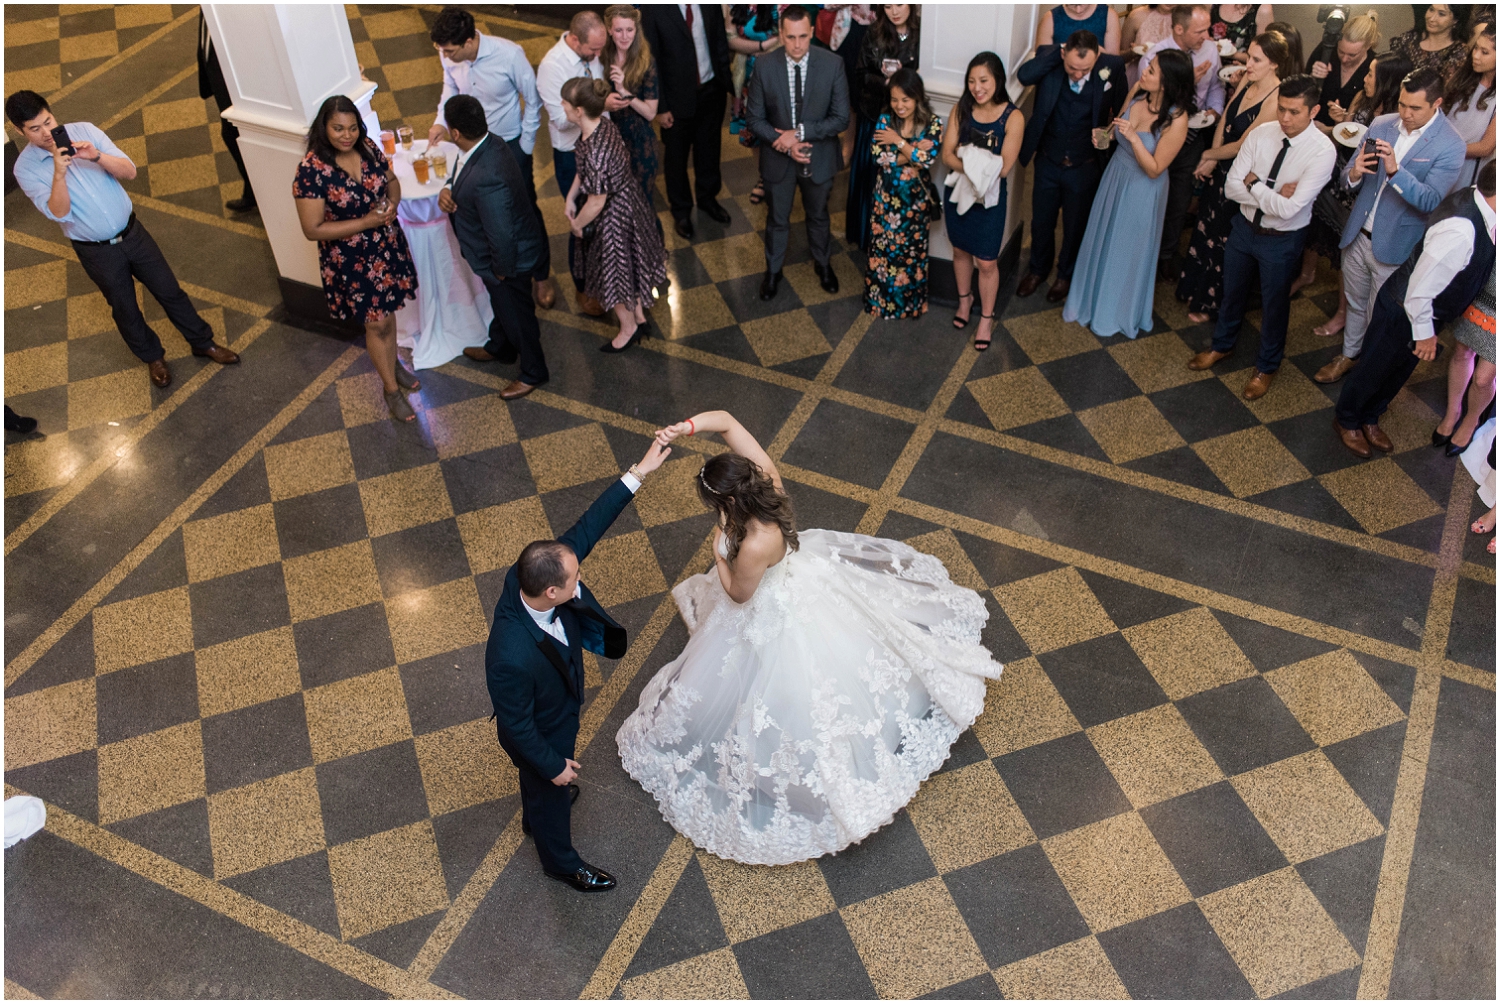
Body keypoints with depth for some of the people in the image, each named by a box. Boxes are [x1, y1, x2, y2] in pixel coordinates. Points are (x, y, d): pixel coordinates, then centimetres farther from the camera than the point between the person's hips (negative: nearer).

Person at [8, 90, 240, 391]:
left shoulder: (84, 131, -8)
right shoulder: (25, 169, -13)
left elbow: (129, 171, -12)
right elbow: (58, 212, -23)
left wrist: (96, 156, -30)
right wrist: (59, 173, -36)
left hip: (132, 232, 2)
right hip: (96, 251, -2)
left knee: (169, 290, 12)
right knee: (124, 309, 15)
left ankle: (203, 343, 31)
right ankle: (153, 357, 39)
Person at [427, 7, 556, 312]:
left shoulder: (509, 54, -30)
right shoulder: (448, 56, -17)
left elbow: (532, 100, -16)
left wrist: (526, 145, -12)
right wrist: (441, 121, -12)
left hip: (510, 142, -4)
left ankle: (541, 276, 26)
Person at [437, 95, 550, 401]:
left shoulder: (487, 179, -41)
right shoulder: (489, 142, -12)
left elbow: (501, 235, -34)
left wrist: (501, 270, -18)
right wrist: (448, 189, -12)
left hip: (508, 257, -9)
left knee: (516, 313, 15)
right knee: (501, 304, 32)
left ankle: (533, 373, 39)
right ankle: (499, 347, 59)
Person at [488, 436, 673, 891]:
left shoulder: (526, 577, -32)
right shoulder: (512, 657, -49)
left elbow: (586, 529, -25)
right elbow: (517, 726, -31)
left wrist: (638, 474, -27)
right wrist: (554, 766, -15)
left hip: (557, 711, 7)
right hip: (538, 734, -7)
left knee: (540, 783, 38)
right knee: (551, 794, 26)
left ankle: (534, 819, 71)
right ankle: (561, 862, 57)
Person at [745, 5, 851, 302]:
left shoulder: (832, 64, -18)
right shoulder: (764, 66, -17)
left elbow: (840, 118, -15)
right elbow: (754, 117, -9)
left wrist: (800, 132, -25)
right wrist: (783, 143, -23)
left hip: (819, 157, 0)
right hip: (778, 158, 0)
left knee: (818, 216, 24)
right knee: (777, 219, 19)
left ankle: (822, 264, 49)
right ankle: (773, 271, 42)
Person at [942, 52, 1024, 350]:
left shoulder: (1013, 118, -17)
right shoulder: (961, 110, -7)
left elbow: (1003, 168, -20)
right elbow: (947, 155, -10)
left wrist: (967, 158, -20)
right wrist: (977, 165, -27)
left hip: (989, 198, -3)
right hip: (958, 192, 4)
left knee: (987, 262, 5)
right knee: (960, 250, 21)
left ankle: (987, 317, 25)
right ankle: (965, 300, 46)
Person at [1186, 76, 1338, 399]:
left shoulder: (1322, 151, -25)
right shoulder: (1260, 134, -13)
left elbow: (1289, 208, -30)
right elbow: (1231, 187, -14)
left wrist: (1254, 184, -20)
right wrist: (1273, 196, -25)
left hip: (1282, 240, -4)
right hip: (1245, 226, 4)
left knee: (1274, 305, 17)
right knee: (1232, 292, 24)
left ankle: (1267, 366, 41)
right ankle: (1222, 345, 51)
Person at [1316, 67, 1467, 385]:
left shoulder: (1450, 146, -16)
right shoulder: (1381, 124, -2)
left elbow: (1430, 201, -25)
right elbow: (1346, 181, 2)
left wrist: (1395, 170, -38)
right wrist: (1353, 174, -23)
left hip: (1394, 247, -5)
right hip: (1358, 235, 5)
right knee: (1355, 303, 23)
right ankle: (1348, 355, 44)